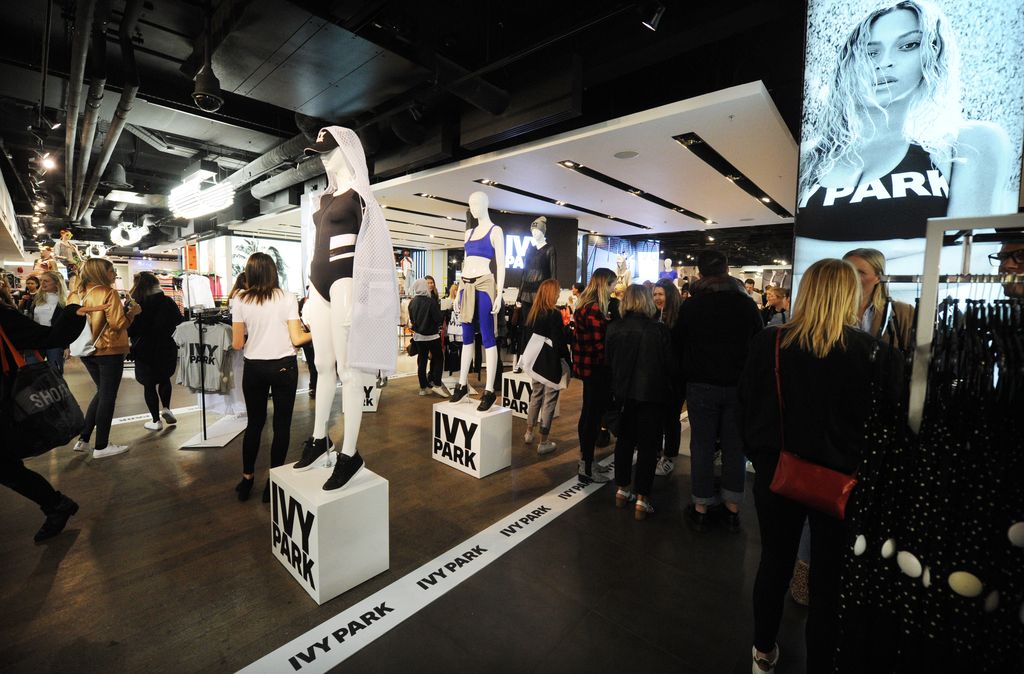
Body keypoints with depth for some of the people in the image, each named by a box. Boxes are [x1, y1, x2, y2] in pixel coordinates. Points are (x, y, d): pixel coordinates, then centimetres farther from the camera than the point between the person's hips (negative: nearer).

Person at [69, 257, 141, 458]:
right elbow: (118, 324, -20)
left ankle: (83, 440, 22)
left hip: (87, 351, 7)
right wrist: (132, 312, -4)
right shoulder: (108, 293, -14)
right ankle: (101, 446, 8)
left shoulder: (76, 295, 7)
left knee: (102, 392, 22)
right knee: (108, 397, 2)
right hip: (109, 351, -7)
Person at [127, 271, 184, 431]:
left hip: (145, 352, -2)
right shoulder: (168, 302, -5)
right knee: (165, 378, 25)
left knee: (149, 385, 8)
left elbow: (128, 329, -12)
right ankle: (166, 409, 16)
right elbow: (179, 322, 4)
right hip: (166, 349, 2)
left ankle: (156, 421, 13)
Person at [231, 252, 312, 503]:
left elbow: (237, 344, -1)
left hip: (254, 368, 2)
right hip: (284, 367, -2)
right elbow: (296, 339, -9)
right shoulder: (287, 299, -6)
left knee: (254, 423, 16)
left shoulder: (240, 301, -2)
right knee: (282, 424, 7)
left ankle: (247, 479, 27)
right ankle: (273, 482, 14)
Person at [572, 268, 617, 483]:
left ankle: (586, 461, 32)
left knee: (588, 414, 18)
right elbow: (600, 344, -21)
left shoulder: (585, 306, 11)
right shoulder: (594, 309, -20)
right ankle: (587, 468, 11)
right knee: (594, 416, -1)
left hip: (588, 367, 10)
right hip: (597, 369, -10)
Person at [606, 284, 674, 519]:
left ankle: (622, 490, 27)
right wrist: (670, 390, 9)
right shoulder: (659, 330, -13)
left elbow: (608, 361, -1)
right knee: (648, 445, 7)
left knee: (624, 441, 17)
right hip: (651, 394, -3)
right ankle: (641, 500, 12)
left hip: (623, 393, 3)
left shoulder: (614, 328, -8)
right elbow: (669, 365, -7)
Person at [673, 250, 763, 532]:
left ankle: (701, 509, 17)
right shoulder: (747, 304, -3)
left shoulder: (690, 306, -8)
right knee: (734, 446, 12)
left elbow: (677, 345, -1)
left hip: (701, 385, -1)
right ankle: (732, 509, 23)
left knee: (702, 446, 7)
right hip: (738, 385, 2)